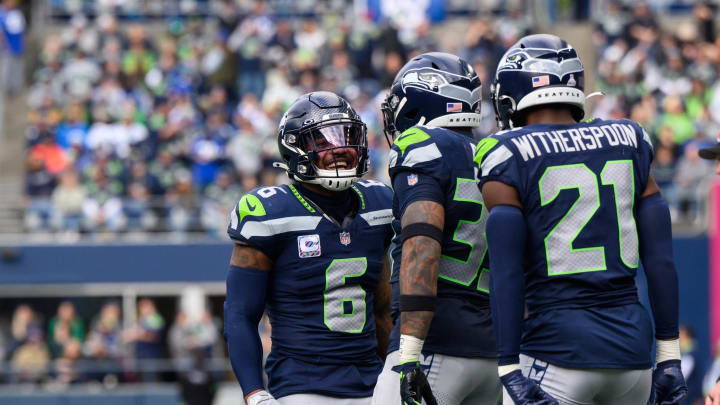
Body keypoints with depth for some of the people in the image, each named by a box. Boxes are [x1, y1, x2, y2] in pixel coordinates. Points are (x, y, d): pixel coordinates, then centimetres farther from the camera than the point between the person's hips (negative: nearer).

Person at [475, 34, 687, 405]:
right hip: (632, 350, 5)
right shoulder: (629, 146, 11)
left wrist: (509, 368, -12)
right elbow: (660, 259, 9)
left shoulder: (508, 157, -3)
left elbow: (507, 274, -10)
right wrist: (669, 357, 13)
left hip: (560, 350, -5)